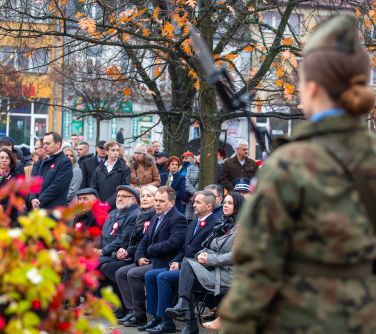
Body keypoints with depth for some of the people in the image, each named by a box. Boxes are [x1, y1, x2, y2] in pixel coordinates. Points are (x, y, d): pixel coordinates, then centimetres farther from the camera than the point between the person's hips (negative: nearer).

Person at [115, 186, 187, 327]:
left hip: (165, 263, -10)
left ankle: (139, 316, -15)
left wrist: (150, 251, -14)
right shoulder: (156, 219, 19)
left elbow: (173, 243, -25)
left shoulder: (178, 219, -11)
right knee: (121, 273, 1)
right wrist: (139, 257, -1)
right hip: (151, 261, 10)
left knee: (133, 274, -24)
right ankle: (132, 311, -3)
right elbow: (145, 241, 20)